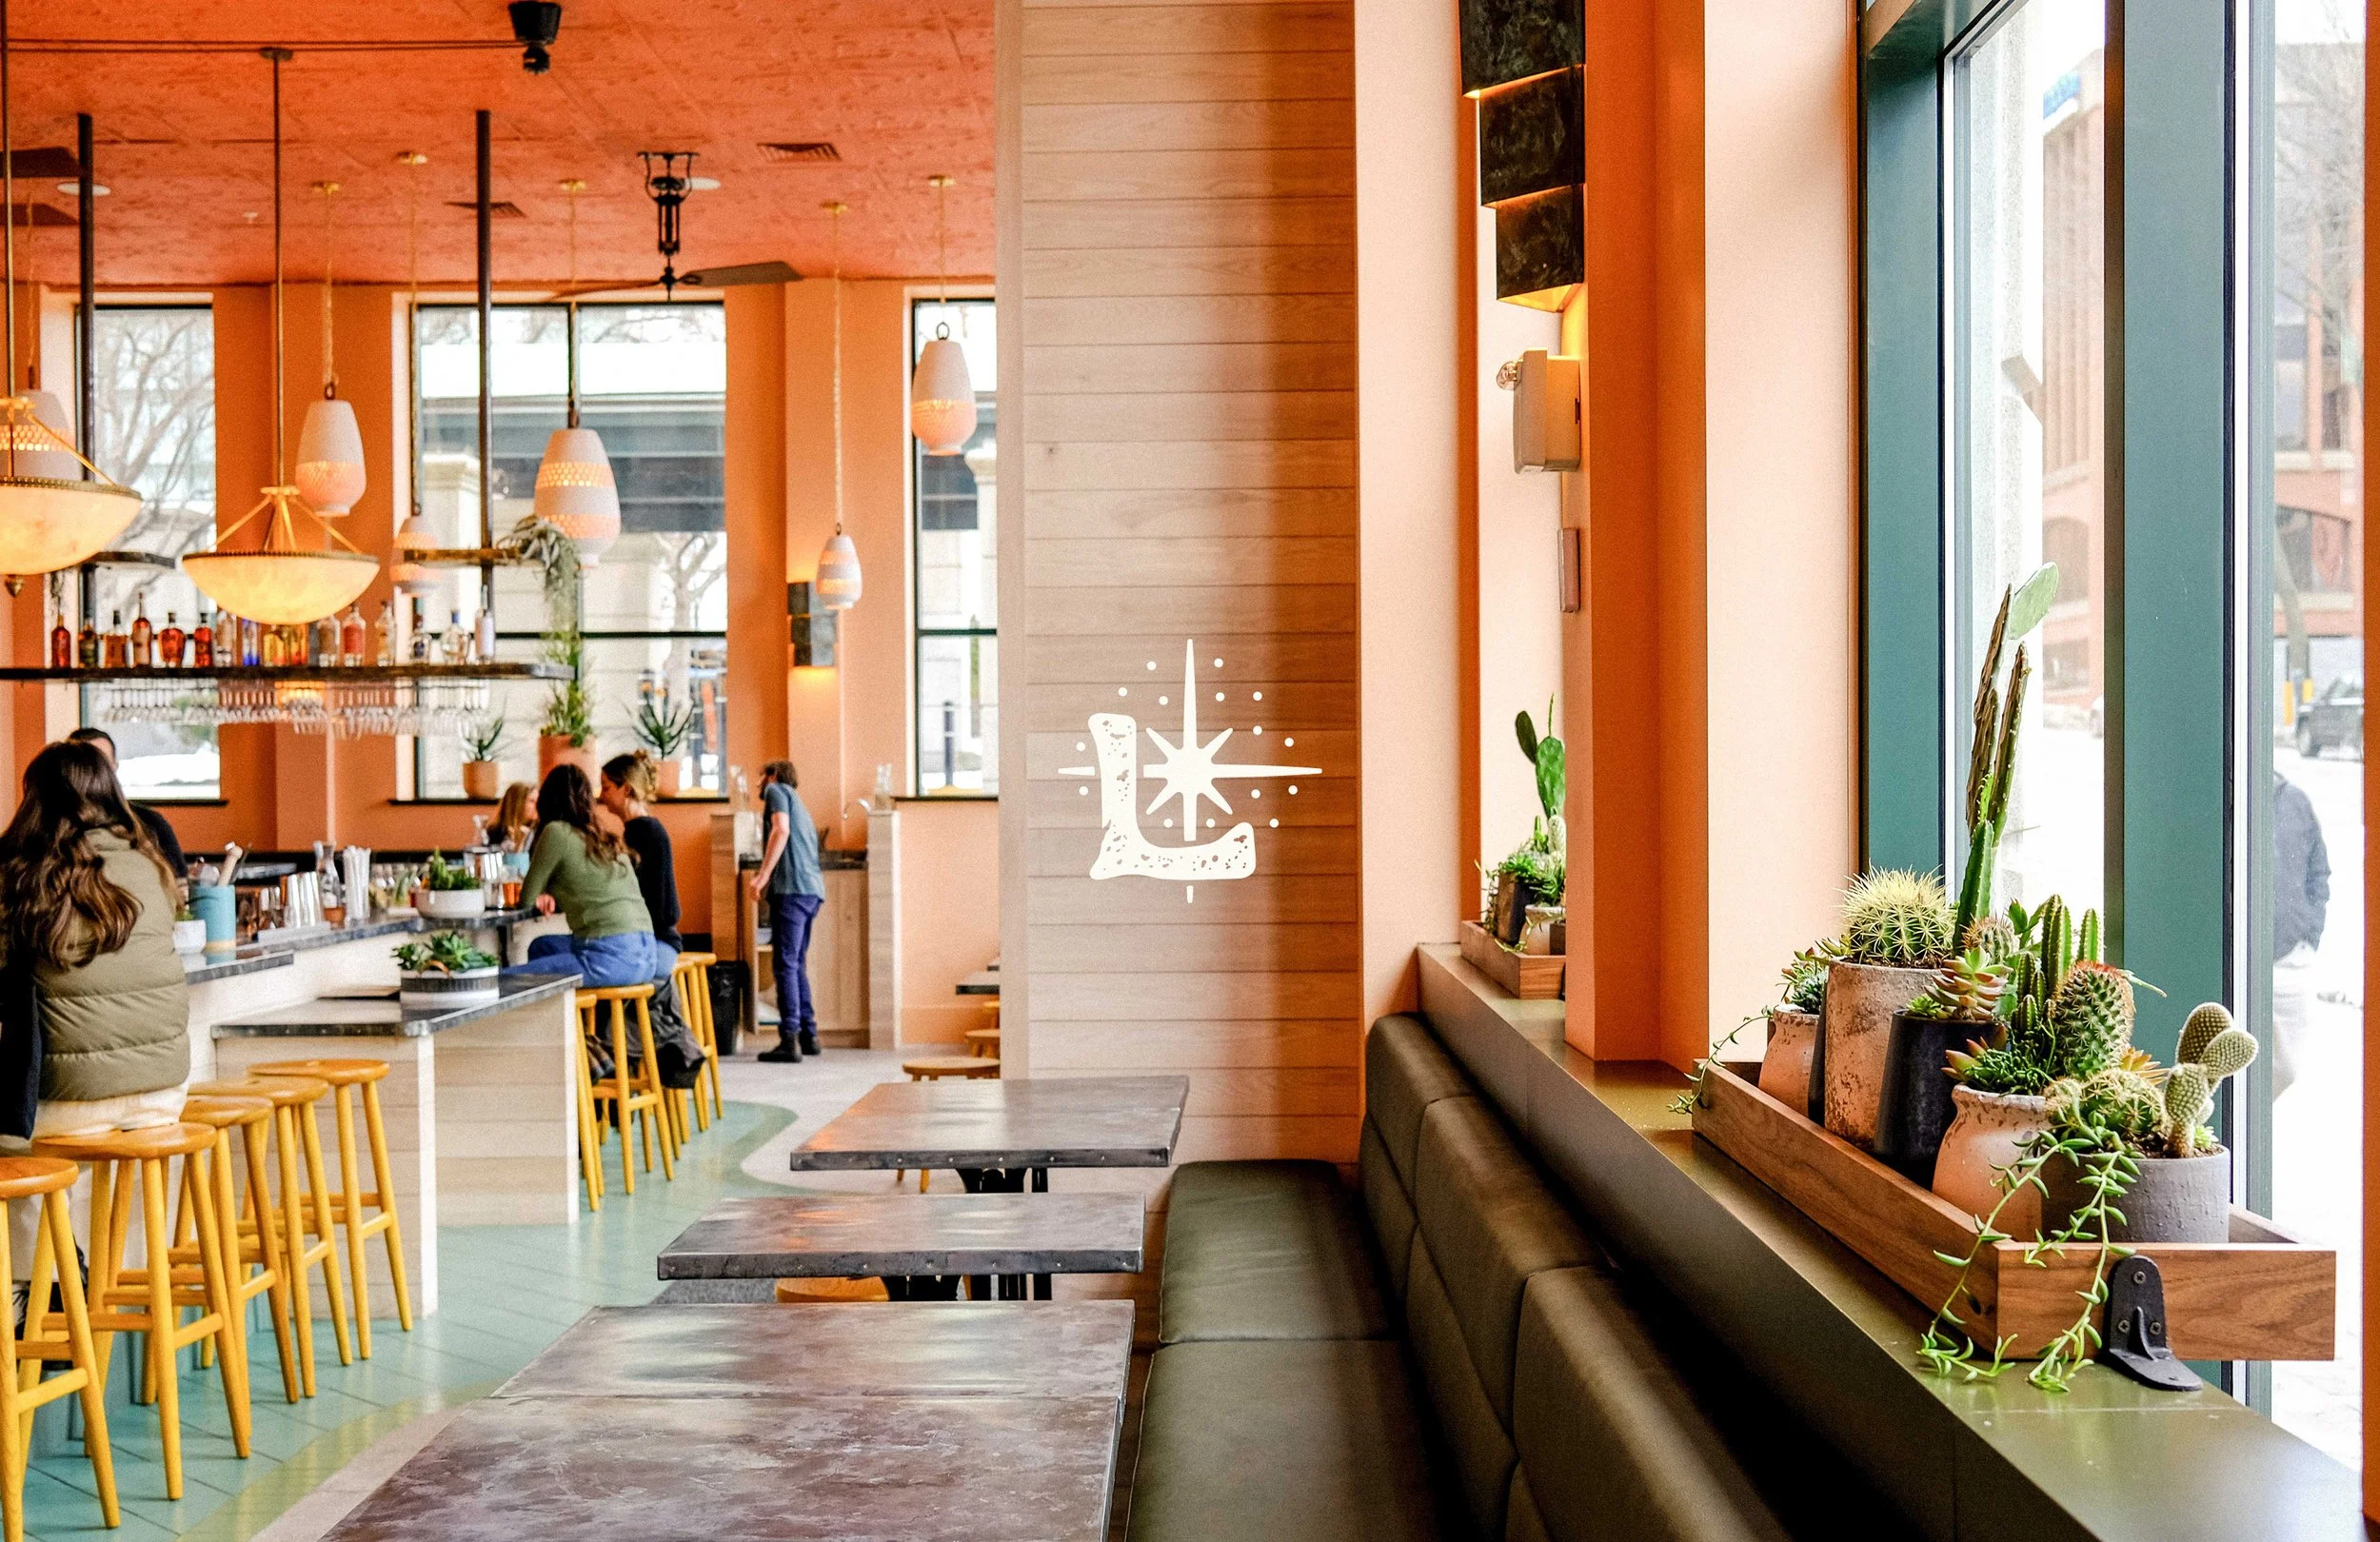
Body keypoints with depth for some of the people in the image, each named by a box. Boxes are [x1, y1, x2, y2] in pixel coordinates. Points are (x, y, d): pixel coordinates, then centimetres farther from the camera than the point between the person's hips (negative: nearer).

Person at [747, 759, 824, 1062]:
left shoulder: (776, 790, 5)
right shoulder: (799, 807, 30)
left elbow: (781, 830, -13)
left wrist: (764, 874, -18)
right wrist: (764, 880, 32)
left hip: (791, 889, -9)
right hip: (811, 890, 9)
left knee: (786, 965, -10)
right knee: (797, 964, 15)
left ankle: (790, 1040, -15)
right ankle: (808, 1035, 16)